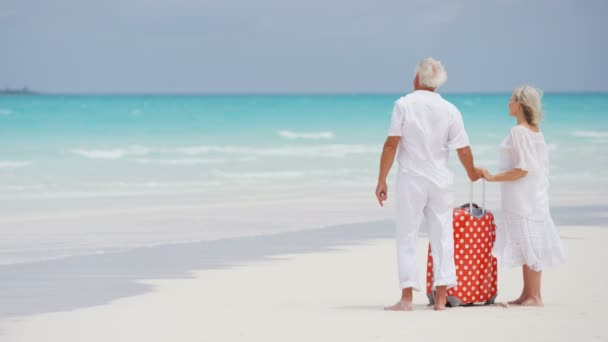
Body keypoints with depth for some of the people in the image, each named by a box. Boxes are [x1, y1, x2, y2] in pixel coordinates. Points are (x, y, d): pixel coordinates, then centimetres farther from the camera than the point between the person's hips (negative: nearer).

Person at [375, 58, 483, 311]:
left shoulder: (404, 105, -7)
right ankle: (441, 297, 6)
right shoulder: (449, 110, 0)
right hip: (441, 180, 2)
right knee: (442, 237, 8)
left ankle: (406, 298, 0)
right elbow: (463, 150, 0)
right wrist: (472, 172, 20)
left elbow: (391, 144, -11)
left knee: (407, 237, 3)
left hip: (411, 179, -2)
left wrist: (382, 180, -5)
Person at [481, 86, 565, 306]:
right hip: (536, 195, 9)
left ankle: (534, 297, -4)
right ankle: (528, 294, 17)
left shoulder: (519, 131, -16)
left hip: (522, 198, -9)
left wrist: (493, 178, -17)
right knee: (529, 245, 12)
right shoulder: (536, 131, 11)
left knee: (527, 243, -6)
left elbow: (522, 169, -21)